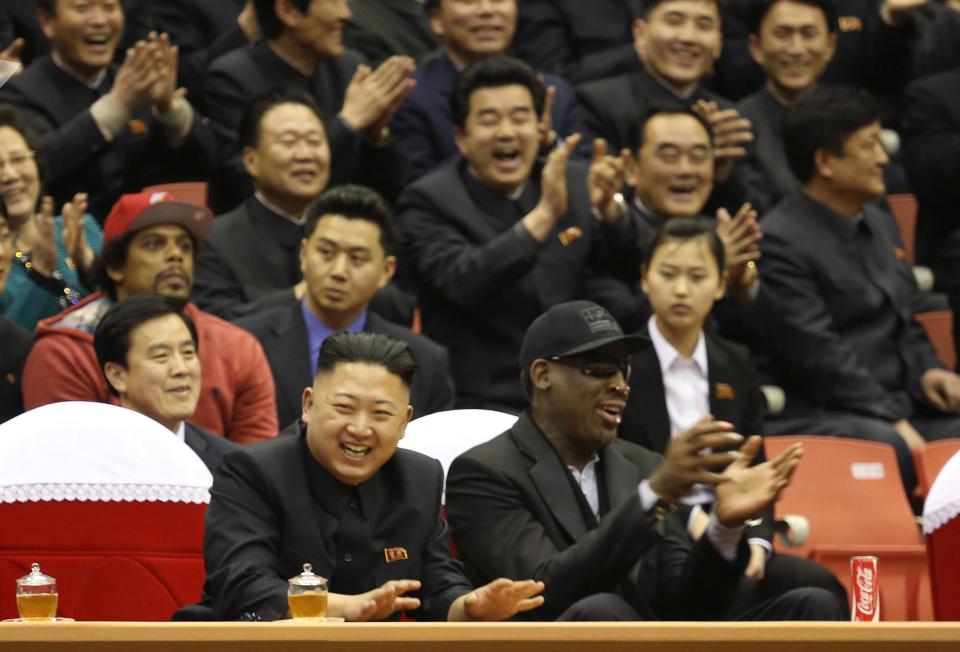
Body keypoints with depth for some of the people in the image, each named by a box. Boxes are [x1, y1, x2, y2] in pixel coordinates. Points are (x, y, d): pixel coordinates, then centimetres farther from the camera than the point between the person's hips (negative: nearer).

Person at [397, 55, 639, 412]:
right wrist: (544, 215, -30)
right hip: (478, 405, -5)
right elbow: (463, 283, -21)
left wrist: (608, 207, -18)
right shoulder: (428, 202, -4)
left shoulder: (576, 184, 9)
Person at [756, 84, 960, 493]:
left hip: (898, 409, 8)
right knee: (887, 446, -38)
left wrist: (925, 371, 6)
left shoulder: (879, 225, 22)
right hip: (818, 414, -8)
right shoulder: (780, 241, -7)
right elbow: (815, 353, -14)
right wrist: (894, 422, -18)